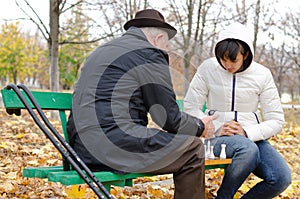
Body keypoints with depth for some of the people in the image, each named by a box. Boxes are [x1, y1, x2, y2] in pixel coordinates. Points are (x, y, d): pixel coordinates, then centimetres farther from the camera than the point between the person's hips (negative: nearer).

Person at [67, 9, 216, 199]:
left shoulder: (102, 50, 24)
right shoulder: (150, 54, -3)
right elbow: (170, 119, -4)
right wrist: (200, 127, 15)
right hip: (115, 144, -9)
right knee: (192, 149, 2)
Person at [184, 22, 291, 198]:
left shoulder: (262, 74, -1)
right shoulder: (207, 68, -3)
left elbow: (276, 121, 0)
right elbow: (190, 107, 0)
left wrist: (247, 132, -16)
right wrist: (216, 129, -15)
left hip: (252, 137, 2)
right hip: (218, 137, -2)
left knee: (282, 178, -24)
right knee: (248, 149, -37)